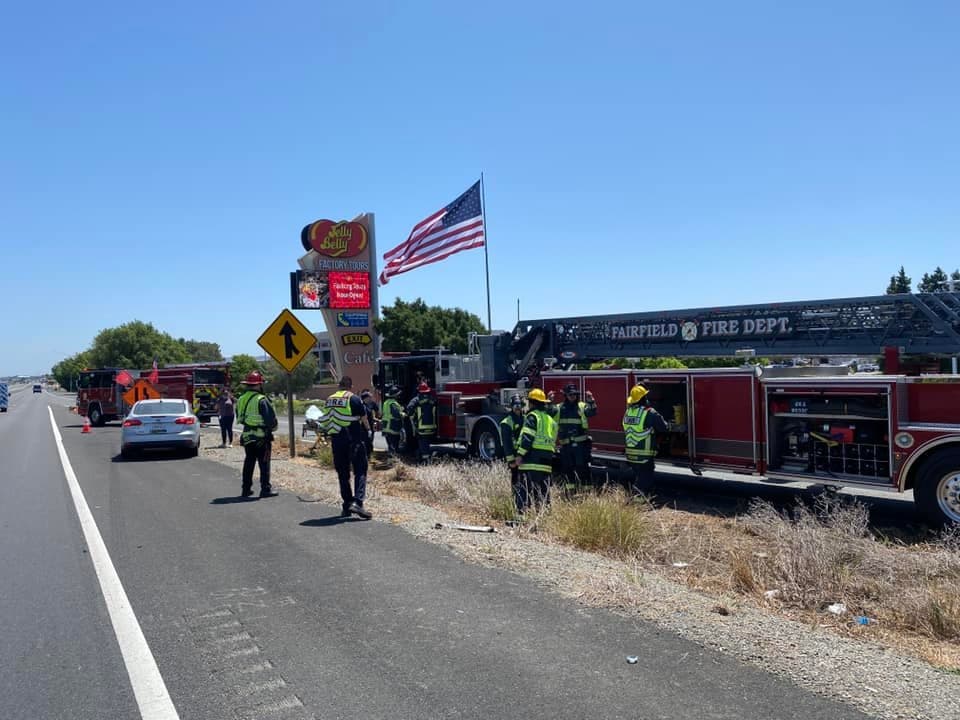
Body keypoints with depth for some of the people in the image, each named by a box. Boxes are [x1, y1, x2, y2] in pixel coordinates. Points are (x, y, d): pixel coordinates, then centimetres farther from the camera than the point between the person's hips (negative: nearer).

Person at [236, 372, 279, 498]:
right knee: (264, 463, -1)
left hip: (246, 436, 7)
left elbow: (239, 418, 16)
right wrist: (273, 427, 0)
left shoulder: (241, 400, 8)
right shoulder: (261, 400, -16)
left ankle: (246, 489, 19)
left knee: (248, 462, 15)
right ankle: (265, 489, 0)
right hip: (261, 437, -7)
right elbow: (270, 418, -17)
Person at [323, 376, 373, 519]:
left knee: (342, 473, 13)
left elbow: (326, 421, 12)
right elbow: (364, 420, -1)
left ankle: (346, 505, 15)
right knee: (360, 471, 0)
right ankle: (357, 502, -14)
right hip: (353, 440, -5)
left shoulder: (329, 400, 10)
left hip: (336, 440, 5)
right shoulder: (354, 399, -7)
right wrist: (367, 431, 17)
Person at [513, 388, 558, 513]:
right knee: (544, 489, 11)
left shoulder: (533, 416, -3)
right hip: (546, 460, 7)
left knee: (527, 487, -9)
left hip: (532, 459, -7)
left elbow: (527, 437, -14)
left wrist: (520, 455, -15)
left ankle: (525, 509, -15)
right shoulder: (551, 419, 21)